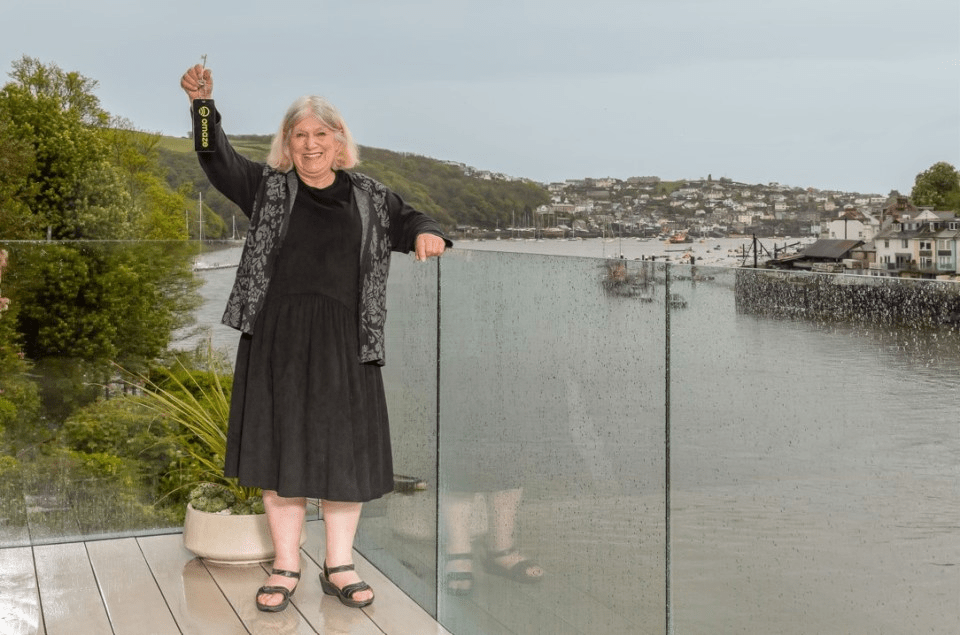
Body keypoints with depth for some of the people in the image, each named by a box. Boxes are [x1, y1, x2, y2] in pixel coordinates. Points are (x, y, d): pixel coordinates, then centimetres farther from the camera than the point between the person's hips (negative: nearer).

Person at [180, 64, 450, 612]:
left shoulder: (369, 196, 10)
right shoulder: (268, 187, 5)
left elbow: (409, 222, 18)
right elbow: (218, 160, -7)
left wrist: (426, 233, -7)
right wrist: (203, 104, -23)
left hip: (343, 341, 1)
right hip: (278, 339, -1)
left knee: (344, 452, 5)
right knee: (281, 445, 4)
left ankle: (339, 565, 18)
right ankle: (286, 566, 16)